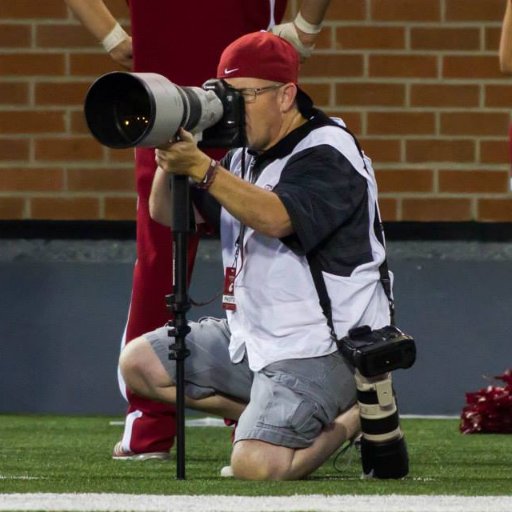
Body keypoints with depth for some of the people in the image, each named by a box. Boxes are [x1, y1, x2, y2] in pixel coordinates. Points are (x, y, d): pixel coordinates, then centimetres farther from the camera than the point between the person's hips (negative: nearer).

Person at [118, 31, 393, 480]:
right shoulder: (245, 156, 12)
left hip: (318, 349, -9)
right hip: (252, 338, 9)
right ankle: (267, 418, 8)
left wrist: (200, 168, -37)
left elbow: (275, 219, -32)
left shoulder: (327, 154, -15)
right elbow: (166, 215, 11)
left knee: (255, 465, -25)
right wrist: (170, 160, -9)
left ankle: (352, 419, 4)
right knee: (139, 363, 7)